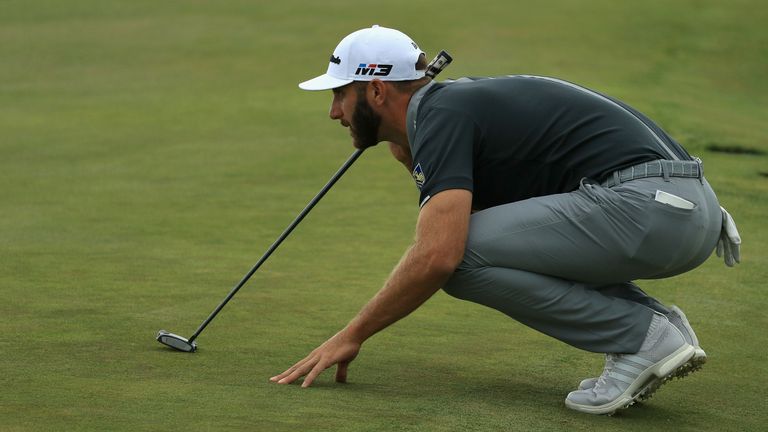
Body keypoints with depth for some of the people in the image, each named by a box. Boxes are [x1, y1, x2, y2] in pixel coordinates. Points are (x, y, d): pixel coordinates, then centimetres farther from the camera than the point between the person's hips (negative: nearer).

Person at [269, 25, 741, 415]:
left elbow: (437, 255, -20)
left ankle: (644, 338, -8)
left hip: (644, 201, -10)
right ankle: (660, 321, 10)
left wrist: (352, 336, -9)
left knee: (462, 255, -11)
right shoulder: (461, 101, 23)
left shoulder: (441, 116, -7)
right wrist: (410, 159, 21)